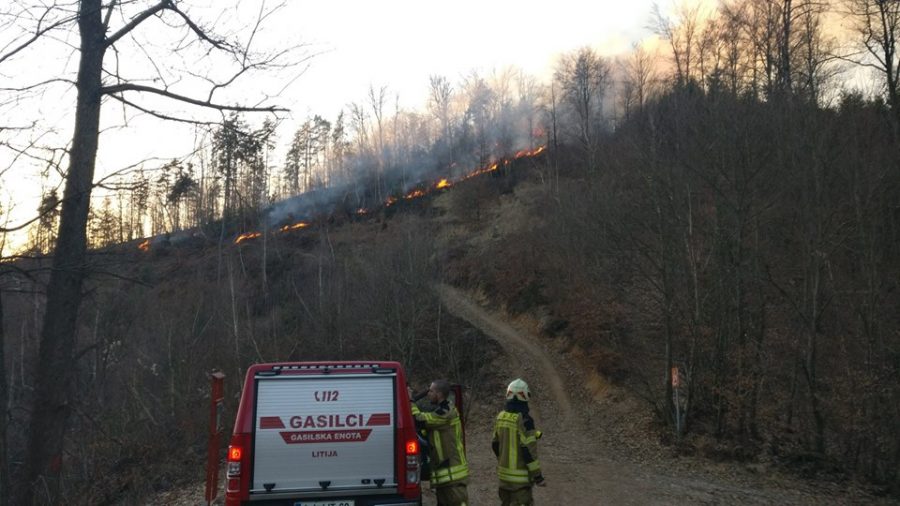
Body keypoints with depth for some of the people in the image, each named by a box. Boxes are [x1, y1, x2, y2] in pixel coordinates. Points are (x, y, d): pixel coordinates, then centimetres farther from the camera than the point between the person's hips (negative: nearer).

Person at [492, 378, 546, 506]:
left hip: (504, 472, 8)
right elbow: (529, 450, -20)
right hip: (520, 475, -7)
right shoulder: (524, 420, -20)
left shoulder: (501, 417, 3)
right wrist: (538, 475, -13)